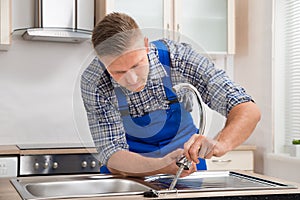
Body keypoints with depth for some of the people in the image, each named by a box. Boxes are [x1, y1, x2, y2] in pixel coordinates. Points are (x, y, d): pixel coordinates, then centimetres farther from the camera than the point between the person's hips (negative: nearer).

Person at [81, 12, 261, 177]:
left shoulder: (178, 57, -21)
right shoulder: (94, 83, -20)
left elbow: (248, 110, -21)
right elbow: (112, 157, -19)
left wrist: (220, 144, -41)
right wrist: (161, 166, -37)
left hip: (188, 166, 0)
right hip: (130, 173, 1)